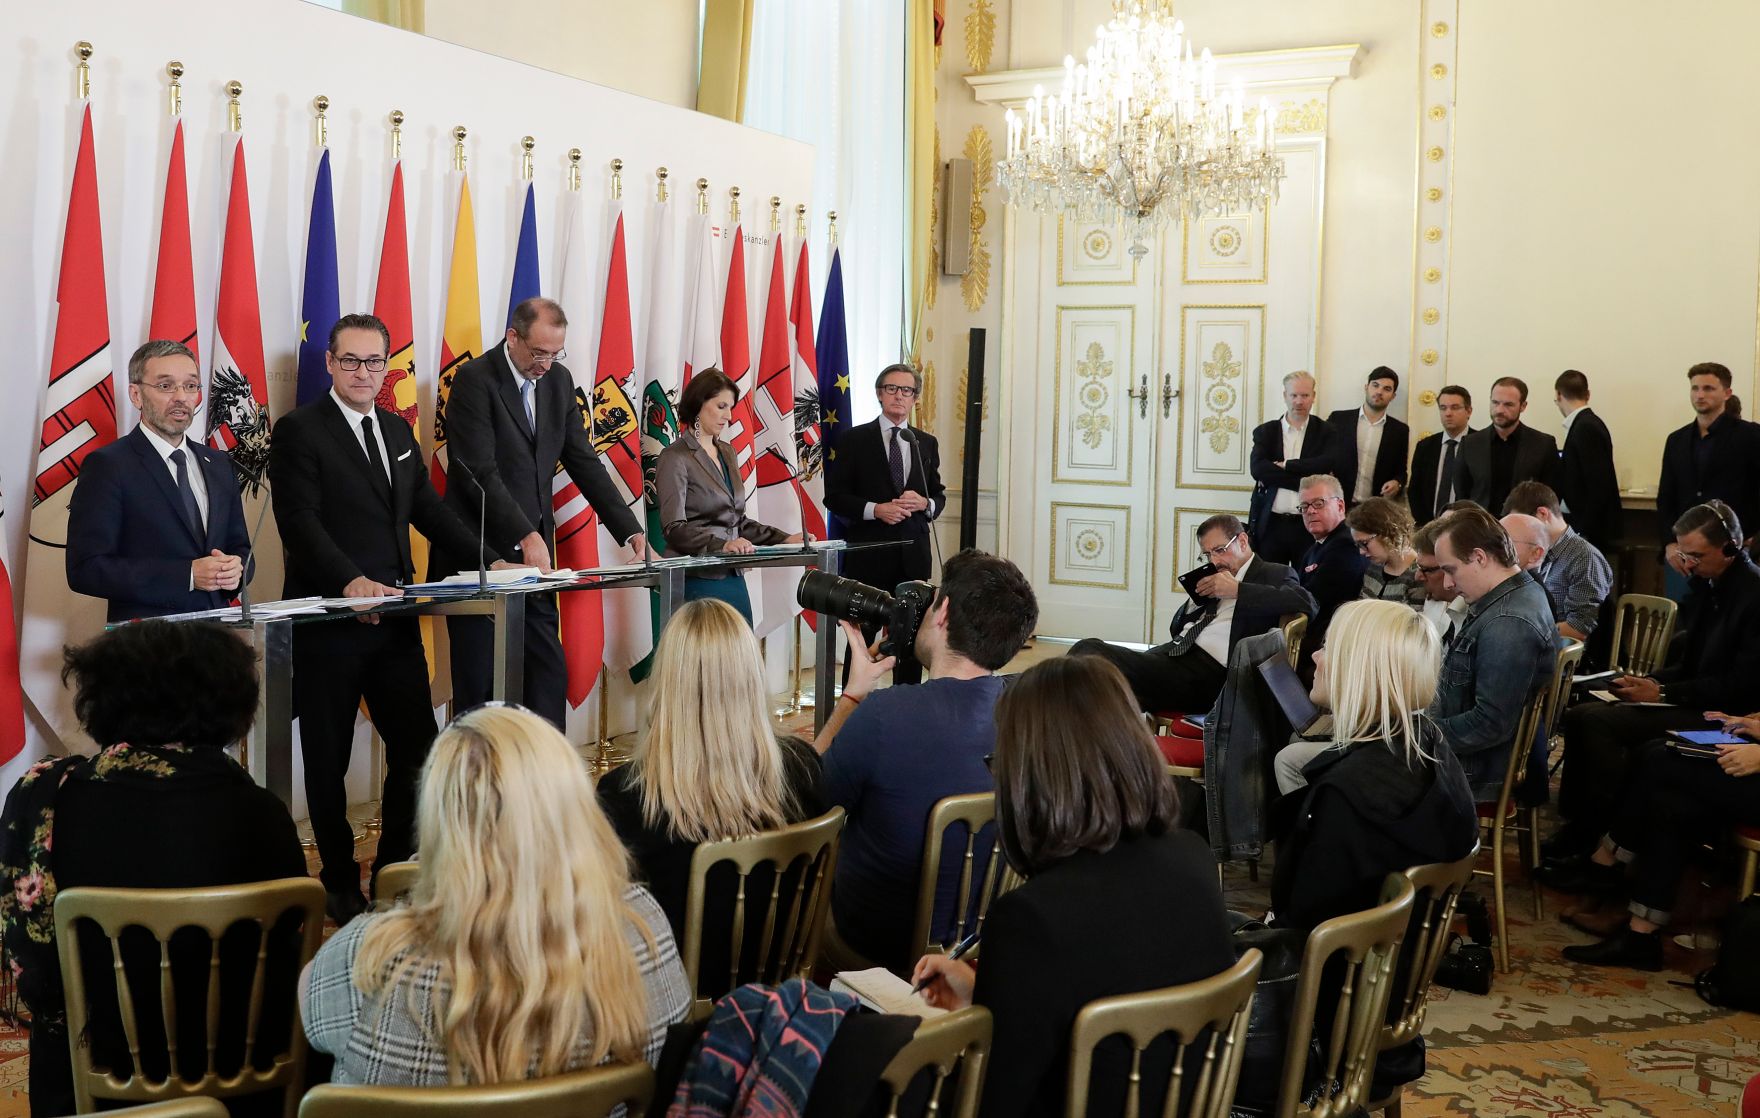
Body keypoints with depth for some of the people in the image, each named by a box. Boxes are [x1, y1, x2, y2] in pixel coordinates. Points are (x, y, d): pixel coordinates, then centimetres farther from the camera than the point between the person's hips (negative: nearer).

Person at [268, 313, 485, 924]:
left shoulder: (398, 431, 16)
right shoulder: (300, 430, -6)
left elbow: (429, 508, 17)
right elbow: (300, 520, -16)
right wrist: (350, 582, -30)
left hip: (394, 618, 6)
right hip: (328, 622, -6)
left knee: (417, 746, 6)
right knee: (328, 759, 6)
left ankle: (397, 867, 22)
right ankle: (340, 884, 20)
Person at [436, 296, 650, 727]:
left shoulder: (559, 381, 9)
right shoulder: (475, 379, -11)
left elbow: (583, 460, 10)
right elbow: (480, 472, -19)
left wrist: (629, 530, 0)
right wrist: (525, 536, -28)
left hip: (535, 551, 6)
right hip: (480, 556, -6)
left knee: (549, 671, 4)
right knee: (480, 683, 0)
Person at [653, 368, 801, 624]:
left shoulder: (727, 453, 17)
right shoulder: (675, 458, -7)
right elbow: (674, 528, -16)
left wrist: (783, 539, 9)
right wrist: (721, 545, -30)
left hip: (733, 575, 8)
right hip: (699, 580, -7)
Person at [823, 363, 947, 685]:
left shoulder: (927, 443, 13)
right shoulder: (854, 439, 1)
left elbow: (939, 496, 16)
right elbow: (834, 496, -3)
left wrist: (924, 504, -7)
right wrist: (875, 509, -16)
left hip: (913, 553, 3)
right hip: (868, 552, -3)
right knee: (861, 637, 1)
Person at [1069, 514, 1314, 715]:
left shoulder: (1274, 575, 8)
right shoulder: (1213, 576, 29)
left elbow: (1305, 602, -15)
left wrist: (1237, 589, -11)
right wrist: (1196, 596, 12)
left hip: (1206, 673, -8)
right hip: (1169, 655, 8)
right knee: (1088, 650, -18)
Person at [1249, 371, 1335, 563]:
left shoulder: (1325, 432, 7)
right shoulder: (1265, 431, 8)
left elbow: (1328, 464, -12)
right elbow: (1257, 469, -8)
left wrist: (1286, 465, -11)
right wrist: (1302, 482, -14)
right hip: (1270, 524, 1)